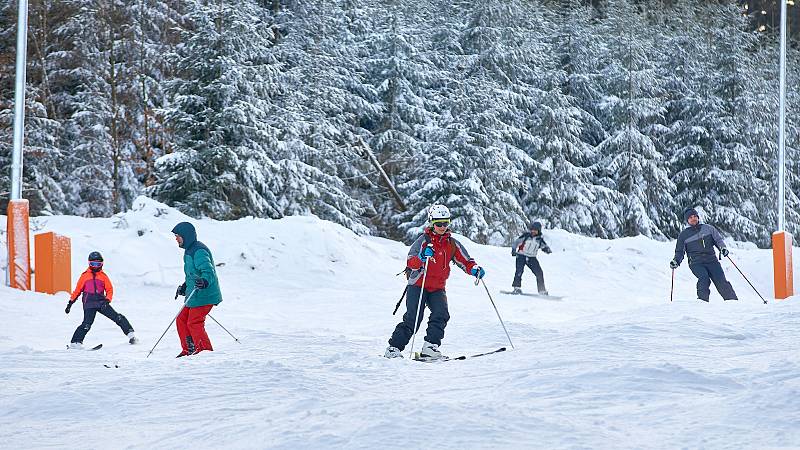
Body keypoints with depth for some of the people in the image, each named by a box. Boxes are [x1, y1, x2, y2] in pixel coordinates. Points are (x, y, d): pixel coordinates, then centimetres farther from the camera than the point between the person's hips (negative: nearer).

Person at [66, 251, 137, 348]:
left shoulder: (103, 276, 11)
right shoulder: (85, 276, 7)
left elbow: (109, 290, 9)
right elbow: (77, 290, 12)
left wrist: (107, 301, -8)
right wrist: (70, 303, 10)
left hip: (102, 303, 2)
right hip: (89, 304, -2)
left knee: (117, 317, -5)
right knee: (87, 324, -20)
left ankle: (130, 334, 2)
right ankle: (75, 342, -14)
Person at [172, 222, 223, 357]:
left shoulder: (198, 251, -17)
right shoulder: (189, 250, 17)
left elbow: (208, 271, -29)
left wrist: (204, 282, -48)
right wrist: (184, 287, 30)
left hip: (203, 295, -11)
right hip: (195, 295, 11)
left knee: (194, 323, -12)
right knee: (181, 320, 13)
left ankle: (206, 351, -8)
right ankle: (188, 350, 18)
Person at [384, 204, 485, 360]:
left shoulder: (452, 244, 6)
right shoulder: (424, 240, -8)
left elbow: (465, 261, 8)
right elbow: (410, 263, -16)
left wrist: (475, 269, -14)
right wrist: (422, 257, -37)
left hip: (438, 288, 4)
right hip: (418, 286, -4)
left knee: (441, 315, -18)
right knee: (413, 318, -11)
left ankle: (430, 347, -14)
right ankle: (394, 347, -3)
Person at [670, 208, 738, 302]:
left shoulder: (708, 228, 13)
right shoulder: (684, 235, 12)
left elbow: (718, 239, 15)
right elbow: (680, 251, 16)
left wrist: (722, 248, -5)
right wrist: (676, 260, -4)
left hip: (711, 260, 1)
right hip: (696, 263, -1)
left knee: (721, 282, -14)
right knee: (704, 278, -30)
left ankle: (733, 301, -8)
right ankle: (702, 300, -27)